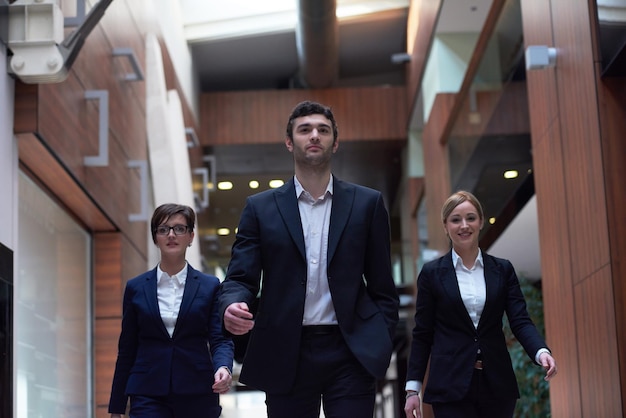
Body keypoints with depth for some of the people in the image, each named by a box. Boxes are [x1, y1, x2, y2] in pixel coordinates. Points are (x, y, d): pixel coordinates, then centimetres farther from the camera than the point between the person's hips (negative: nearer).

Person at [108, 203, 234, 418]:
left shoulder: (210, 286, 6)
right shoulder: (136, 288, 9)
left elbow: (220, 339, 0)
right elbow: (127, 349, 10)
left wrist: (223, 367, -23)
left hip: (197, 396, 1)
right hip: (148, 394, 0)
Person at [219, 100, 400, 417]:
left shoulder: (367, 204, 8)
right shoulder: (261, 208, 7)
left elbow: (382, 286, 8)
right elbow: (240, 278, 2)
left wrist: (381, 343, -2)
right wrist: (233, 306, -20)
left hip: (351, 354, -1)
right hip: (285, 356, 1)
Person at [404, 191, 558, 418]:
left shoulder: (503, 270, 8)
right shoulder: (431, 273, 3)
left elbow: (520, 321, 1)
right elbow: (422, 334, 3)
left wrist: (542, 351, -20)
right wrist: (413, 388, -2)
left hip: (497, 385, 3)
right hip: (451, 386, -2)